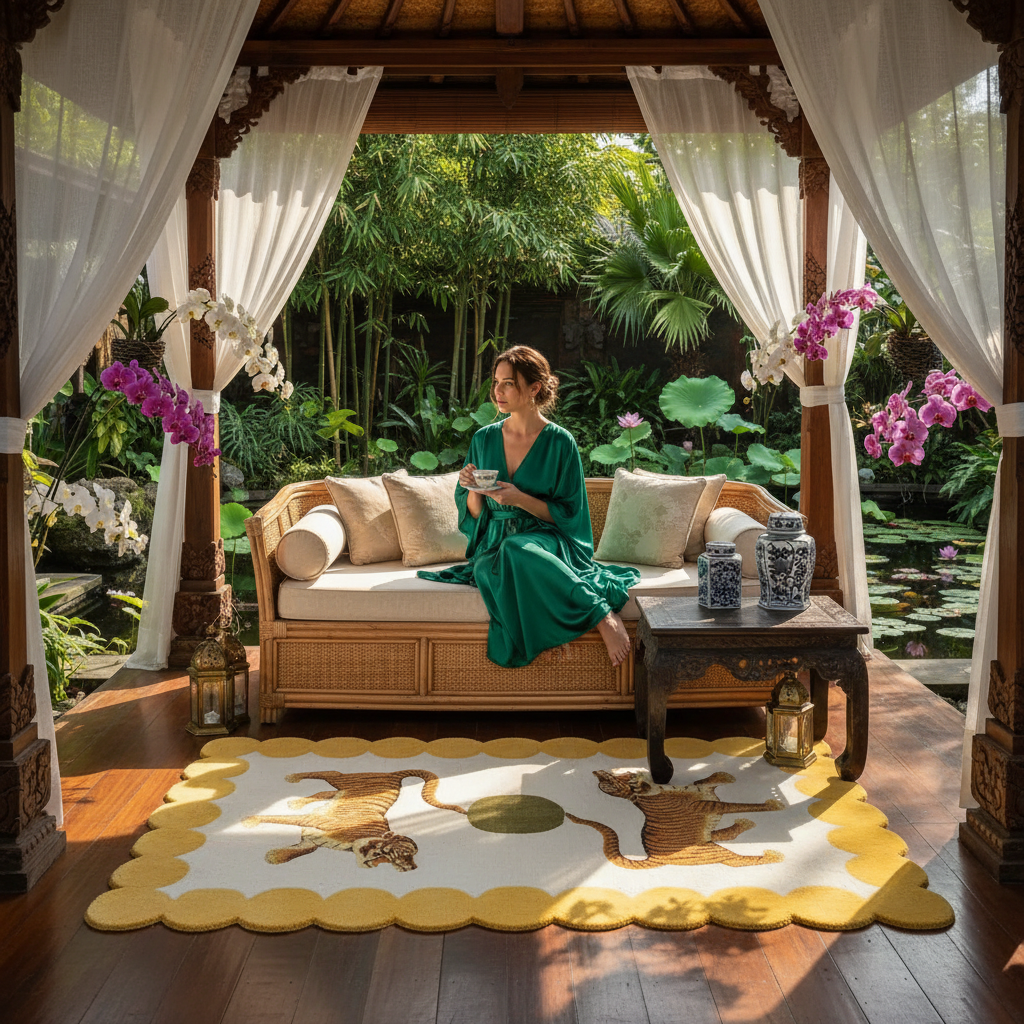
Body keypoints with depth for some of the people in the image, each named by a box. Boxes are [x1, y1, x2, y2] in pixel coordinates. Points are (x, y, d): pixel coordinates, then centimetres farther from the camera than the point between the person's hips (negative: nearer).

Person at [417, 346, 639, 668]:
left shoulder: (559, 442, -3)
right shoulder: (484, 439, 9)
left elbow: (569, 514, -3)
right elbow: (474, 513, 12)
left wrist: (520, 498, -18)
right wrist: (473, 490, -11)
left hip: (547, 542, -4)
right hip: (494, 545, 4)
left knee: (516, 549, -39)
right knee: (490, 572, -34)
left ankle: (604, 616, -34)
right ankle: (602, 614, -31)